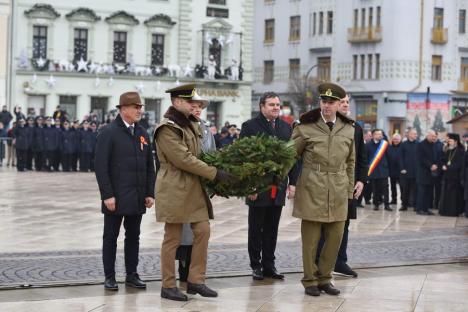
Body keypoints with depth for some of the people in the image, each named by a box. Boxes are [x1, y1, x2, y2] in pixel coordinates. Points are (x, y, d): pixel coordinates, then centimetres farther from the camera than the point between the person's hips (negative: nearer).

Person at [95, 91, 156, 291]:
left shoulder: (142, 134, 12)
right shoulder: (109, 132, -6)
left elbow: (150, 167, 14)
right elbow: (101, 166, -11)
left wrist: (150, 193, 6)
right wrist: (107, 195, -16)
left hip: (137, 198, 6)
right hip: (116, 198, -5)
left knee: (133, 237, 11)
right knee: (111, 237, 3)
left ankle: (132, 275, 19)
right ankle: (109, 277, 10)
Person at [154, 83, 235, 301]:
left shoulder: (191, 124, 14)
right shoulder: (167, 128, -14)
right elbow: (183, 159, -20)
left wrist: (209, 173, 10)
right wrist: (214, 174, -18)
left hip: (194, 187, 8)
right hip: (175, 189, -8)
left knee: (203, 230, 4)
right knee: (173, 238, -1)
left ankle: (195, 281, 12)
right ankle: (168, 286, 7)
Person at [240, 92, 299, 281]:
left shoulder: (286, 127, 11)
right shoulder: (250, 126, -4)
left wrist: (293, 182, 5)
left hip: (278, 186, 4)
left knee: (272, 229, 10)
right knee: (256, 228, 6)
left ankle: (269, 265, 17)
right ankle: (256, 266, 14)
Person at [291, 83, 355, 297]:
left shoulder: (348, 129, 7)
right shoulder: (306, 127, -3)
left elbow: (350, 163, 15)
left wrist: (349, 190, 13)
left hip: (338, 191, 3)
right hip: (312, 189, -3)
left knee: (335, 236, 6)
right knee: (311, 237, 2)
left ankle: (324, 277, 20)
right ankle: (310, 280, 13)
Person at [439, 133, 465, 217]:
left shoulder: (460, 151, -6)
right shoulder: (448, 151, 16)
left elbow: (459, 163, -14)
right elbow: (443, 160, 15)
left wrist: (448, 167, -17)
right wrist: (444, 165, -7)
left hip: (455, 176, -7)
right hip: (447, 175, 7)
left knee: (454, 194, -5)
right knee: (445, 193, 5)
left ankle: (453, 211, -2)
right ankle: (445, 210, 9)